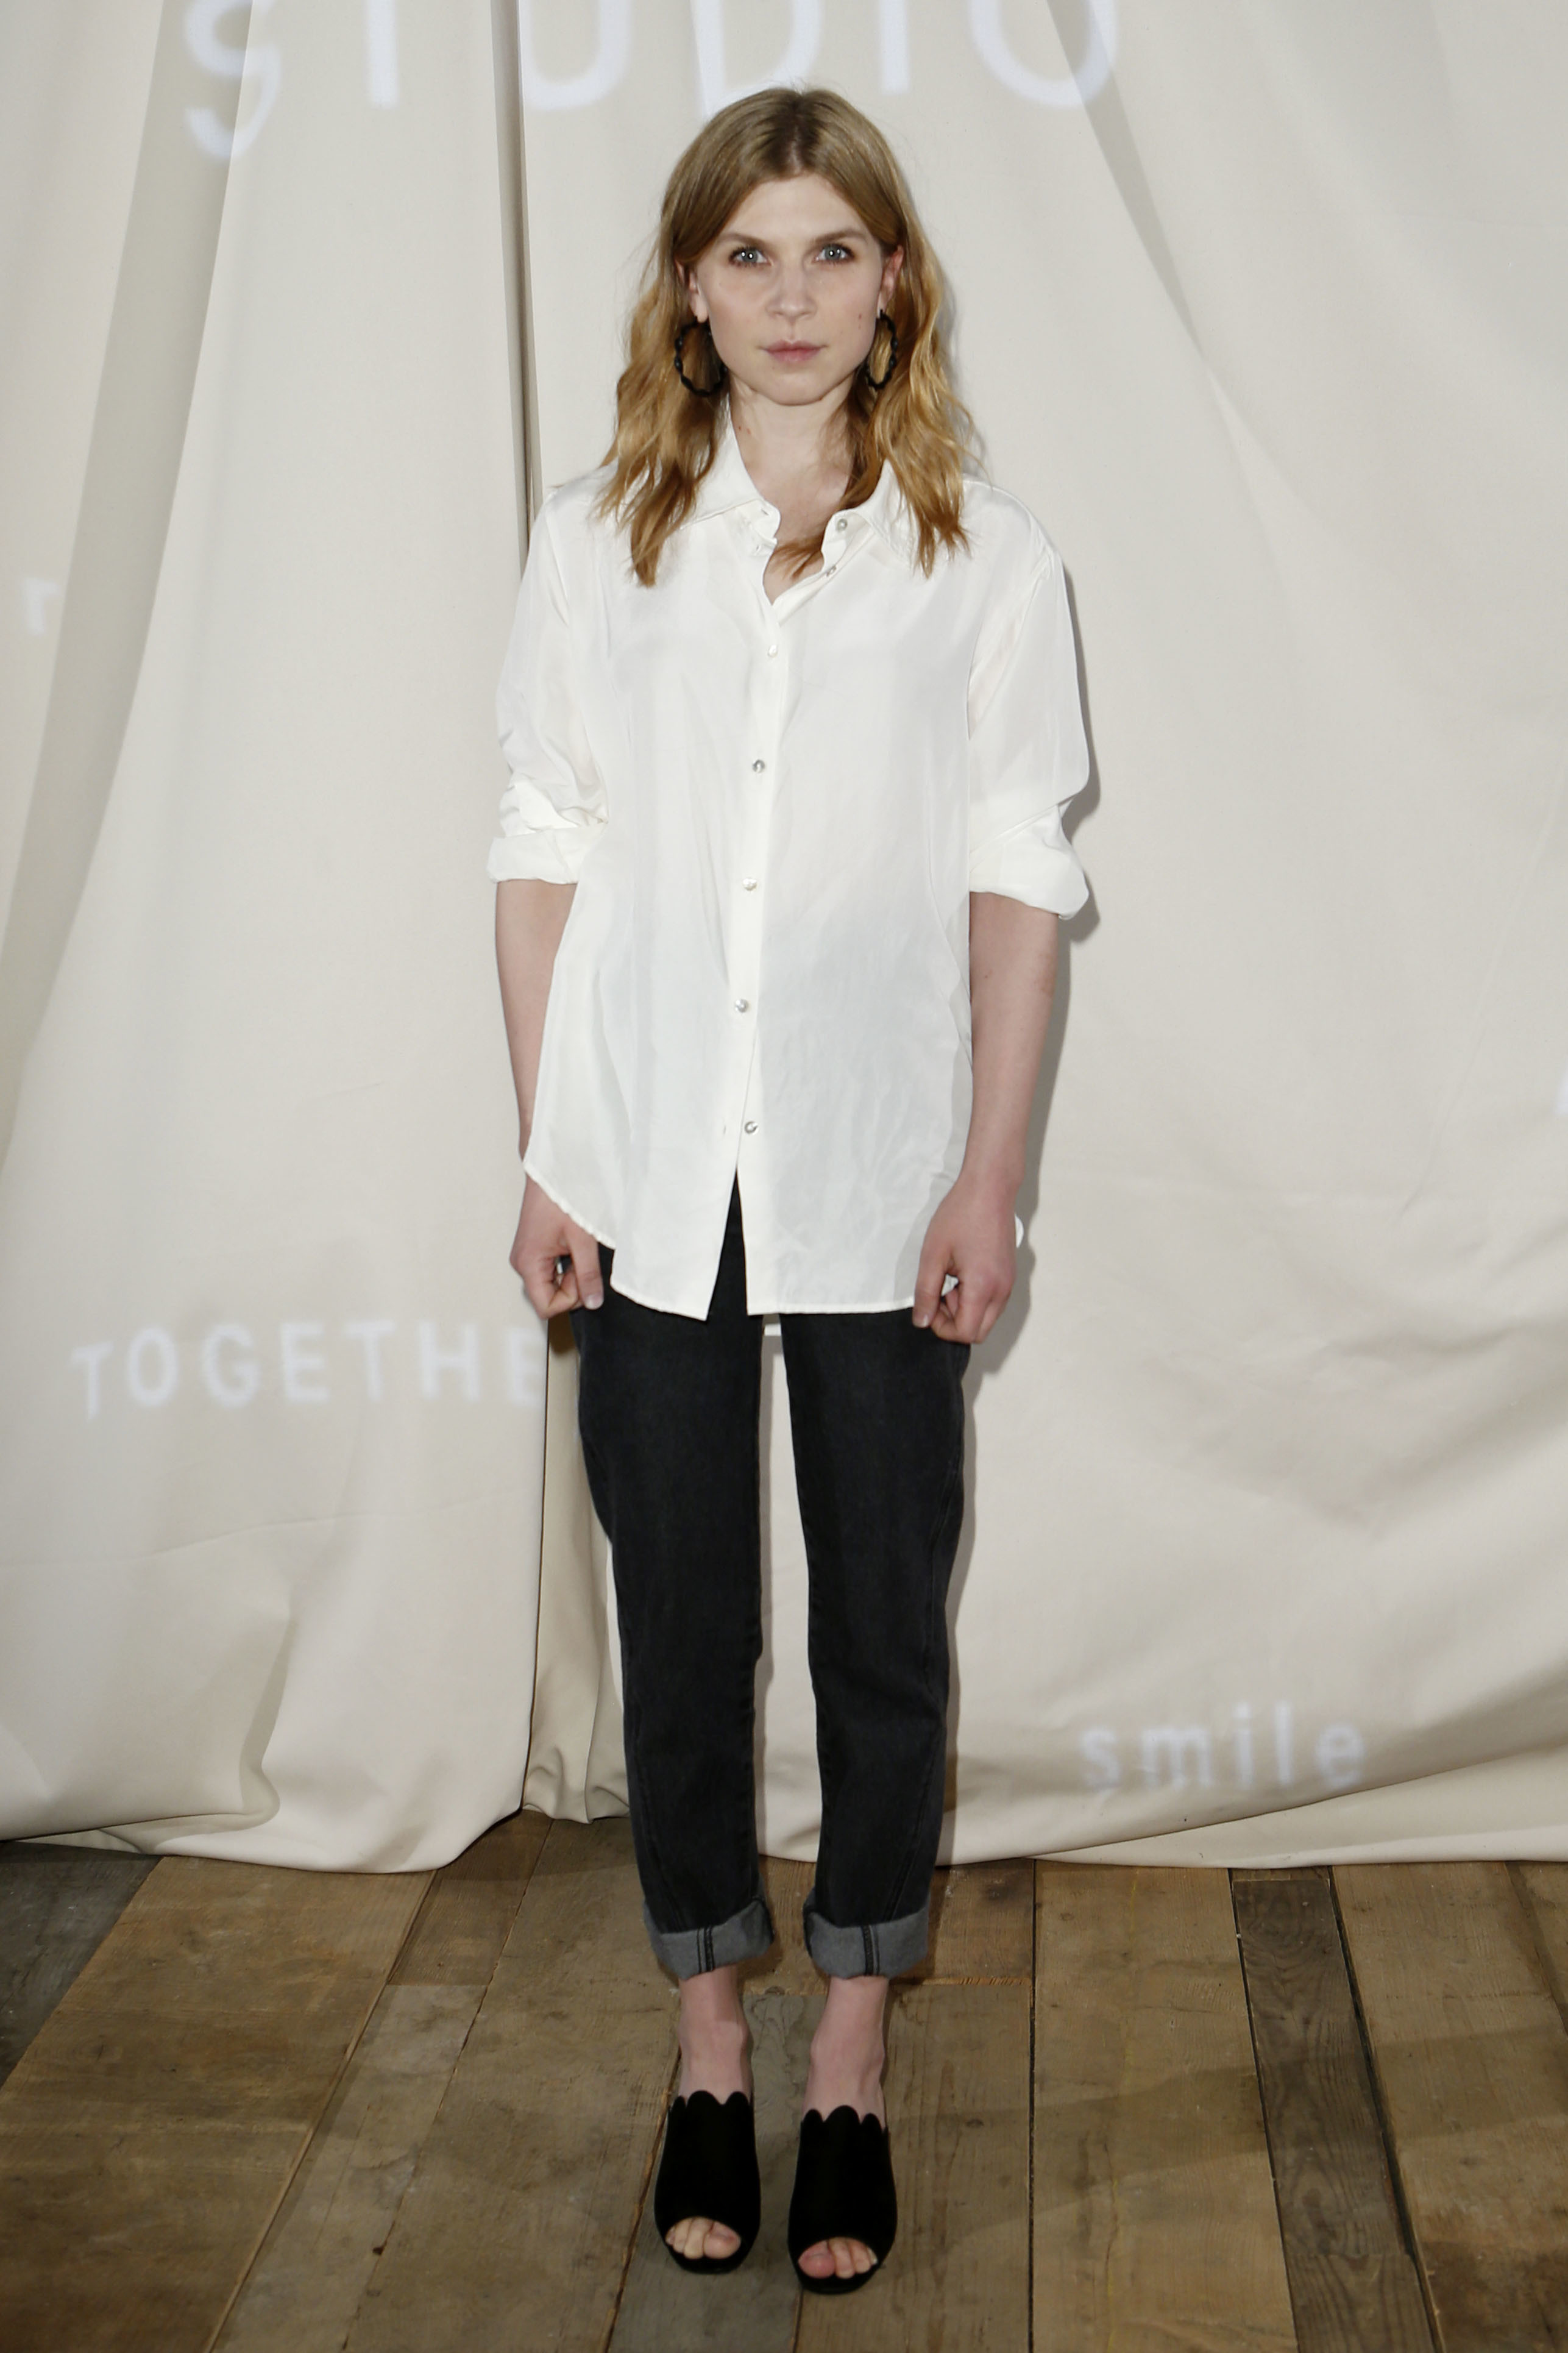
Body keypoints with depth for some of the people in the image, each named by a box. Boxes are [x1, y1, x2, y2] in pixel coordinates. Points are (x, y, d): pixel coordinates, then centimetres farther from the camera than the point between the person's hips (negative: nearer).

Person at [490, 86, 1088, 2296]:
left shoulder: (984, 550, 1)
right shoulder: (597, 540, 4)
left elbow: (1014, 877, 0)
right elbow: (547, 854, 4)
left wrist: (989, 1177, -4)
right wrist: (548, 1157, 0)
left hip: (876, 1175, -1)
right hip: (655, 1178, 1)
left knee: (885, 1619, 7)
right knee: (681, 1615, 11)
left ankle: (853, 2053, 25)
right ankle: (710, 2036, 29)